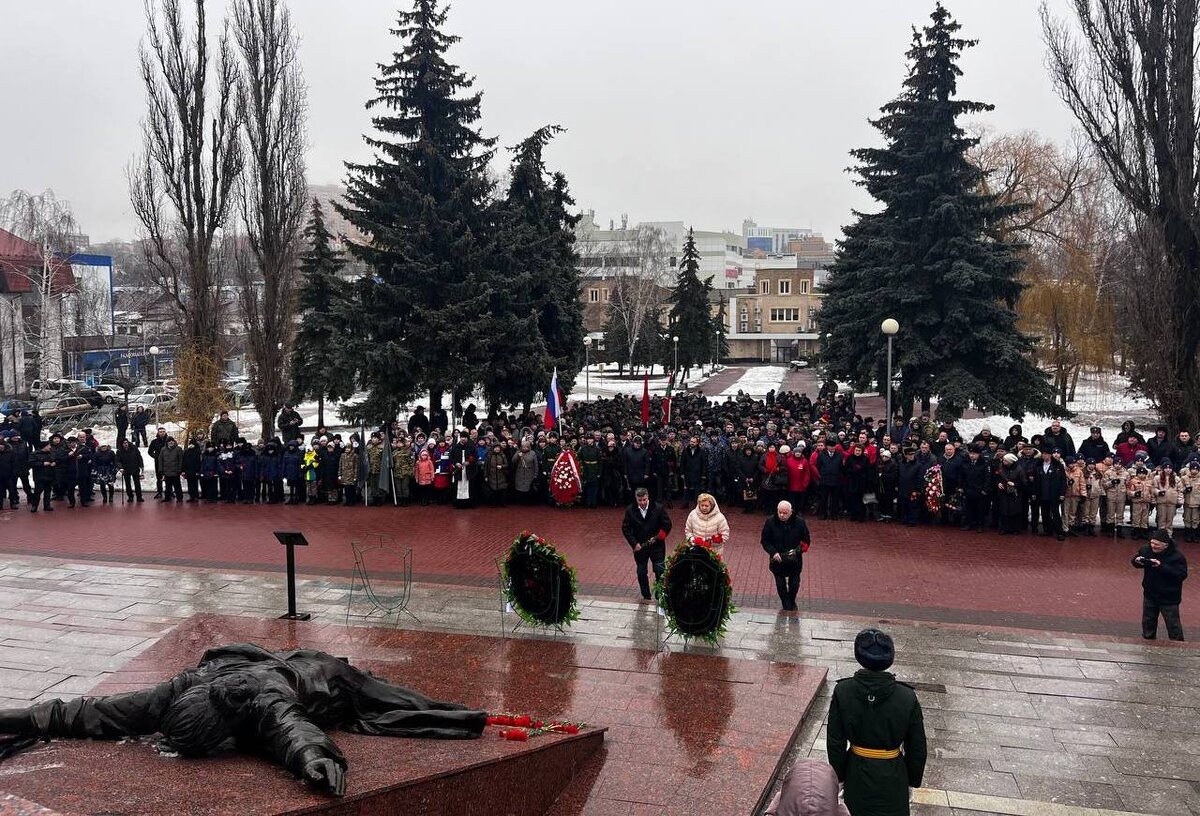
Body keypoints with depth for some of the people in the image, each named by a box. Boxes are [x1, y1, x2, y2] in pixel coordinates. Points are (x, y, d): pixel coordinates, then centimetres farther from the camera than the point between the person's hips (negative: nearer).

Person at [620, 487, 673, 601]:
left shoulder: (659, 508, -11)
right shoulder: (630, 510, -6)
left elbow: (667, 525, -3)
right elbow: (625, 528, 0)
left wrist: (658, 537, -14)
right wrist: (634, 543, -8)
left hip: (657, 546, -2)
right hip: (639, 546, 2)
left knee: (660, 572, -4)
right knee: (641, 573, 11)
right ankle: (646, 597, 25)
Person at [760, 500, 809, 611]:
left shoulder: (799, 522, -13)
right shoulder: (770, 522, -14)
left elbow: (806, 540, -2)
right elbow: (765, 541, -4)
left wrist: (798, 550, -20)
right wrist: (773, 552, -20)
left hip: (795, 560, 0)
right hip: (777, 560, 0)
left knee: (794, 584, 14)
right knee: (780, 584, 11)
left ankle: (792, 602, 42)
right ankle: (786, 606, 31)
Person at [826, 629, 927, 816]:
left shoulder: (842, 692, -16)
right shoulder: (907, 698, -17)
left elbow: (835, 744, -7)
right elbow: (917, 749, -6)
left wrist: (839, 776, 7)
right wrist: (912, 781, 10)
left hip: (856, 775, 1)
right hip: (892, 779, -1)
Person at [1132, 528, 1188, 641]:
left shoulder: (1177, 556, -20)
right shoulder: (1146, 550, -5)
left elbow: (1182, 575, -29)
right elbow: (1134, 561, 10)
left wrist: (1162, 566, -35)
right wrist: (1136, 561, -15)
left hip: (1169, 599, -5)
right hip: (1150, 595, 5)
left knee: (1173, 625, 2)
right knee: (1148, 622, 18)